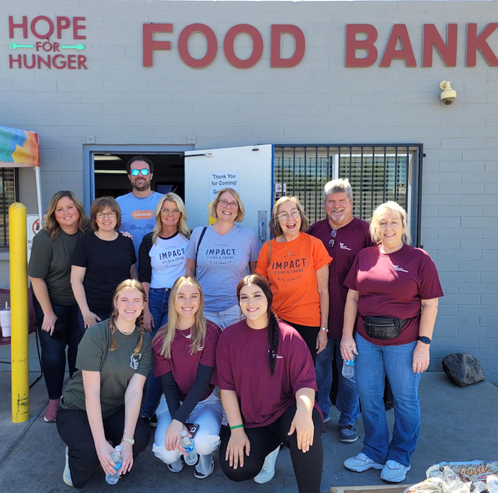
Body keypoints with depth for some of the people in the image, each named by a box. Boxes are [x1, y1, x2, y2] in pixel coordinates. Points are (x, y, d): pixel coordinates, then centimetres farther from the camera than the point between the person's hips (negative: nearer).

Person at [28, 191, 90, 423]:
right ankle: (54, 401, 21)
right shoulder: (45, 239, -17)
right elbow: (36, 278, -14)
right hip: (52, 302, -2)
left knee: (79, 351, 8)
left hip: (81, 303, 2)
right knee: (53, 353, 4)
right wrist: (48, 312, -12)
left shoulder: (89, 233, -9)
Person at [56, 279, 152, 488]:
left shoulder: (144, 342, -8)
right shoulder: (96, 335, -21)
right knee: (89, 449, -32)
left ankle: (116, 463, 8)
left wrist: (127, 440, -28)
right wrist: (101, 442, -29)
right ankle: (75, 457, 5)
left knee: (140, 437, -26)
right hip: (77, 409, -3)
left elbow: (134, 391, -16)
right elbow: (92, 392, -23)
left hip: (114, 411, 4)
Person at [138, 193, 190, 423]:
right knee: (152, 352, -1)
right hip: (154, 298, 1)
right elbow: (143, 277, 2)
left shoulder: (189, 238, 3)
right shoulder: (149, 241, 4)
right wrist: (146, 310, -4)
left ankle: (147, 410, 1)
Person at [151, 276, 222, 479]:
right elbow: (168, 384, -6)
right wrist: (175, 421, -21)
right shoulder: (162, 338, -6)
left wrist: (179, 420, -24)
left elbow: (203, 380, -17)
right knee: (167, 452, -25)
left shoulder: (211, 332, -14)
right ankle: (180, 451, 12)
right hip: (173, 401, 2)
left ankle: (205, 454, 6)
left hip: (205, 400, -1)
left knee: (203, 442, -31)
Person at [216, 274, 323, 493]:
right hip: (248, 419, 3)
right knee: (236, 469, -16)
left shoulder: (289, 336, -10)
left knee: (306, 431, -35)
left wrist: (304, 410, -33)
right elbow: (227, 386, -3)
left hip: (285, 412, -3)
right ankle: (270, 445, 18)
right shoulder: (229, 336, -5)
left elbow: (305, 382, -11)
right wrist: (236, 430, -8)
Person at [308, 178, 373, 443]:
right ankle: (320, 412, 34)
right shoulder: (315, 230, 7)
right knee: (319, 365, 15)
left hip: (349, 313, -3)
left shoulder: (364, 231, -4)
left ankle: (348, 421, 26)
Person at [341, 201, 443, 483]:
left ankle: (400, 459, 31)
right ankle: (375, 452, 32)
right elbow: (352, 297, 6)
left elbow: (430, 304, -7)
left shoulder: (419, 259, -6)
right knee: (369, 397, 13)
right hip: (366, 339, 4)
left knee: (405, 399, 11)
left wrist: (424, 343, -11)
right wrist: (347, 334, 2)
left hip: (403, 341, -3)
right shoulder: (364, 257, 5)